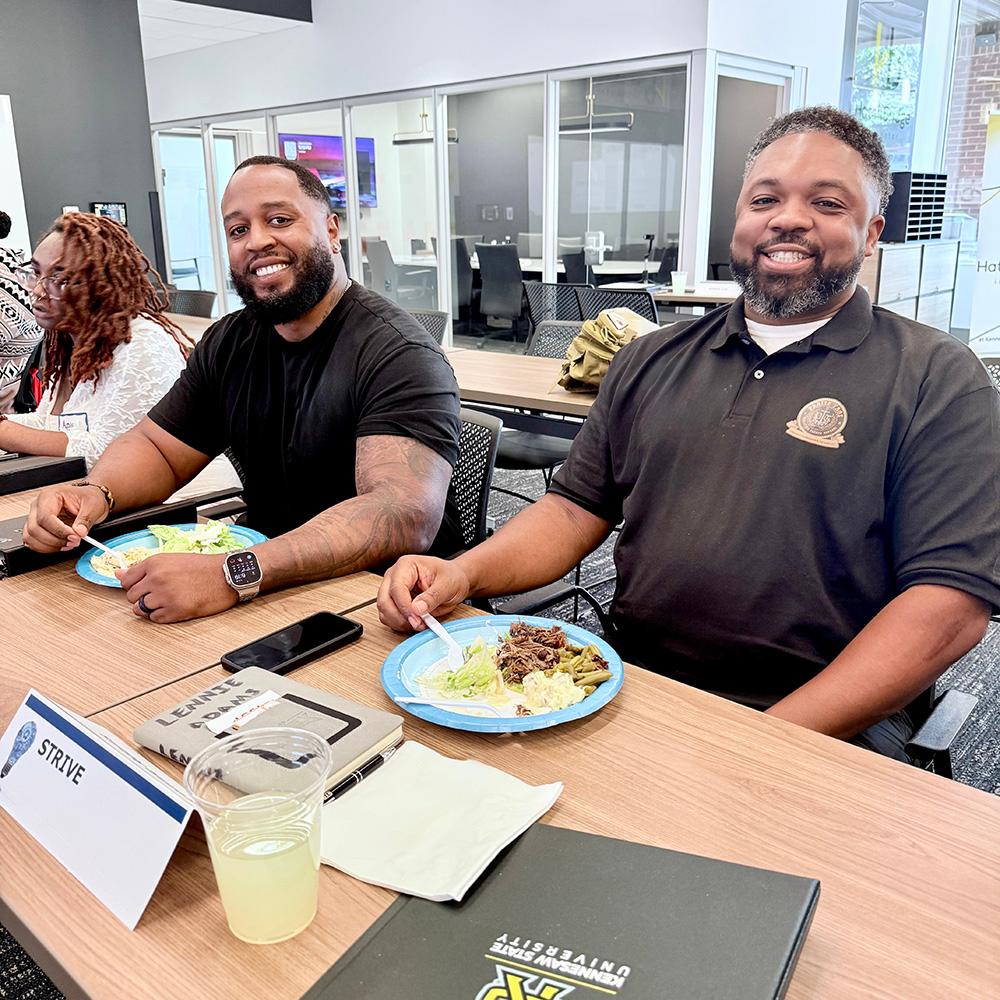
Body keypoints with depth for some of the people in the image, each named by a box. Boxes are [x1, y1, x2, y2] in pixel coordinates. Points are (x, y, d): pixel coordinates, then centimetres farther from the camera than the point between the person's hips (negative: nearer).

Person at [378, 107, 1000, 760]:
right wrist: (462, 574, -6)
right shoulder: (654, 361, 15)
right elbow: (577, 510, 14)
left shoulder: (939, 381, 1)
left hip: (823, 731, -3)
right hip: (629, 692, 4)